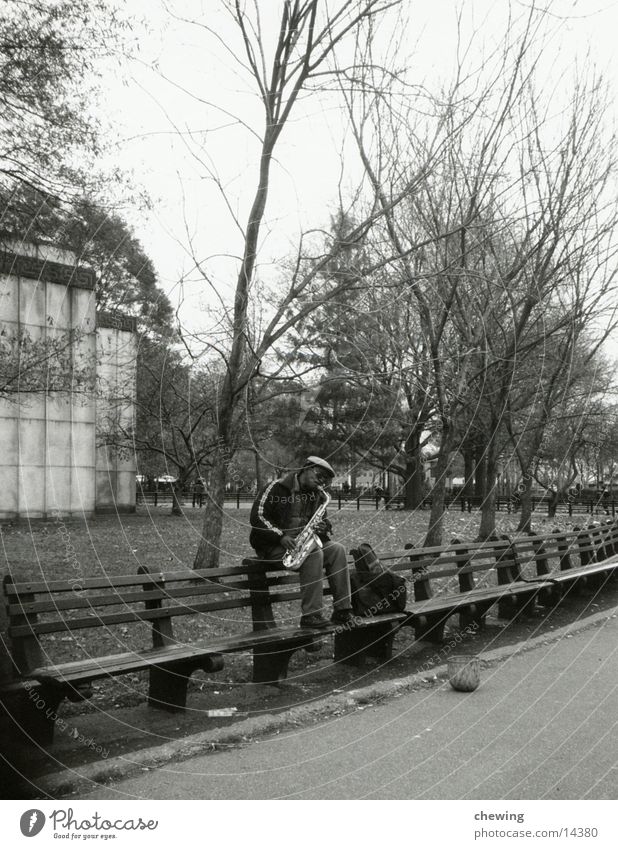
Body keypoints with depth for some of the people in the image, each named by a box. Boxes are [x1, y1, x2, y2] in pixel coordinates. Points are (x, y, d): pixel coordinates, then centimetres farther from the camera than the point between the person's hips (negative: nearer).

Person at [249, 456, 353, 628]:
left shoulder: (316, 497, 15)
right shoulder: (278, 487, -8)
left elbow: (324, 524, 18)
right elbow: (257, 517, -14)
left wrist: (323, 529, -9)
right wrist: (281, 536, -24)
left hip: (302, 544, 7)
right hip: (272, 546, -7)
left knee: (337, 549, -15)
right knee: (314, 554, -32)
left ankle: (342, 610, -17)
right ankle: (310, 615, -34)